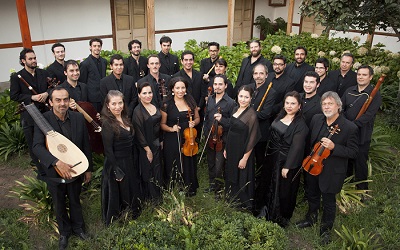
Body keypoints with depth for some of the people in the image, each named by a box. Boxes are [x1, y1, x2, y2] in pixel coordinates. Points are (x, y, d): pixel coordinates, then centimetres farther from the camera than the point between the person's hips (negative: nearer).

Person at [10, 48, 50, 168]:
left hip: (45, 111, 3)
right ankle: (36, 162, 26)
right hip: (29, 114, -3)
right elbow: (13, 96, -8)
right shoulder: (16, 77, -5)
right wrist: (32, 97, -17)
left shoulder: (43, 73, 6)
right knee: (32, 140, 9)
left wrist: (46, 93, -10)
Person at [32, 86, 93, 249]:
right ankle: (64, 232, 43)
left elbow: (86, 145, -2)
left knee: (75, 201, 22)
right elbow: (37, 146, -26)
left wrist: (89, 169, 2)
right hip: (54, 172, -1)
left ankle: (78, 227, 47)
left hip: (75, 170, 2)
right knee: (59, 205, 19)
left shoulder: (78, 118, -9)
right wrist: (57, 162, -40)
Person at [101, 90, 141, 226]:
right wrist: (117, 171, -18)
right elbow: (108, 150, -19)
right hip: (116, 163, -8)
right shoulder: (107, 123, -19)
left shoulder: (125, 118, 4)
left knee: (132, 190, 21)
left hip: (130, 162, 8)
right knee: (118, 193, 8)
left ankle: (133, 215, 41)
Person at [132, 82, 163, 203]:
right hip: (146, 146, -7)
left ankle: (157, 194, 36)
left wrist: (161, 142, 10)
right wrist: (147, 149, -17)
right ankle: (150, 197, 24)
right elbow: (139, 132, -18)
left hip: (157, 144, 7)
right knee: (148, 171, 6)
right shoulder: (138, 111, -18)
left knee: (157, 169, 19)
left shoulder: (154, 107, 4)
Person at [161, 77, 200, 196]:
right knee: (174, 168, 5)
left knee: (189, 165, 13)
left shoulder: (191, 101, 3)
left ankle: (190, 189, 34)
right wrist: (171, 128, -20)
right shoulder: (167, 105, -7)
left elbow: (197, 118, 13)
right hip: (172, 141, -3)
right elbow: (162, 124, -1)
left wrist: (194, 122, -9)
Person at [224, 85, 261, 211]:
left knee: (241, 180, 8)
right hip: (231, 150, 7)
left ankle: (244, 206, 29)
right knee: (230, 176, 21)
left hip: (242, 152, -7)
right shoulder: (235, 110, 3)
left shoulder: (252, 115, -20)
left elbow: (252, 139, -19)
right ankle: (231, 200, 42)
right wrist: (226, 148, 13)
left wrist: (245, 158, -18)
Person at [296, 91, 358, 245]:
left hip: (332, 172, -5)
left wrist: (333, 147, -30)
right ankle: (311, 219, 50)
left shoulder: (349, 127, -20)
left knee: (328, 201, 13)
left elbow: (353, 152, -16)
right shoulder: (316, 119, -4)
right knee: (312, 196, 25)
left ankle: (326, 229, 36)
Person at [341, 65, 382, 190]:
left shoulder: (375, 94, -9)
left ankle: (362, 190, 25)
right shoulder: (349, 91, 8)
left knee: (360, 163, 6)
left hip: (362, 135, -5)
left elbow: (368, 115, -19)